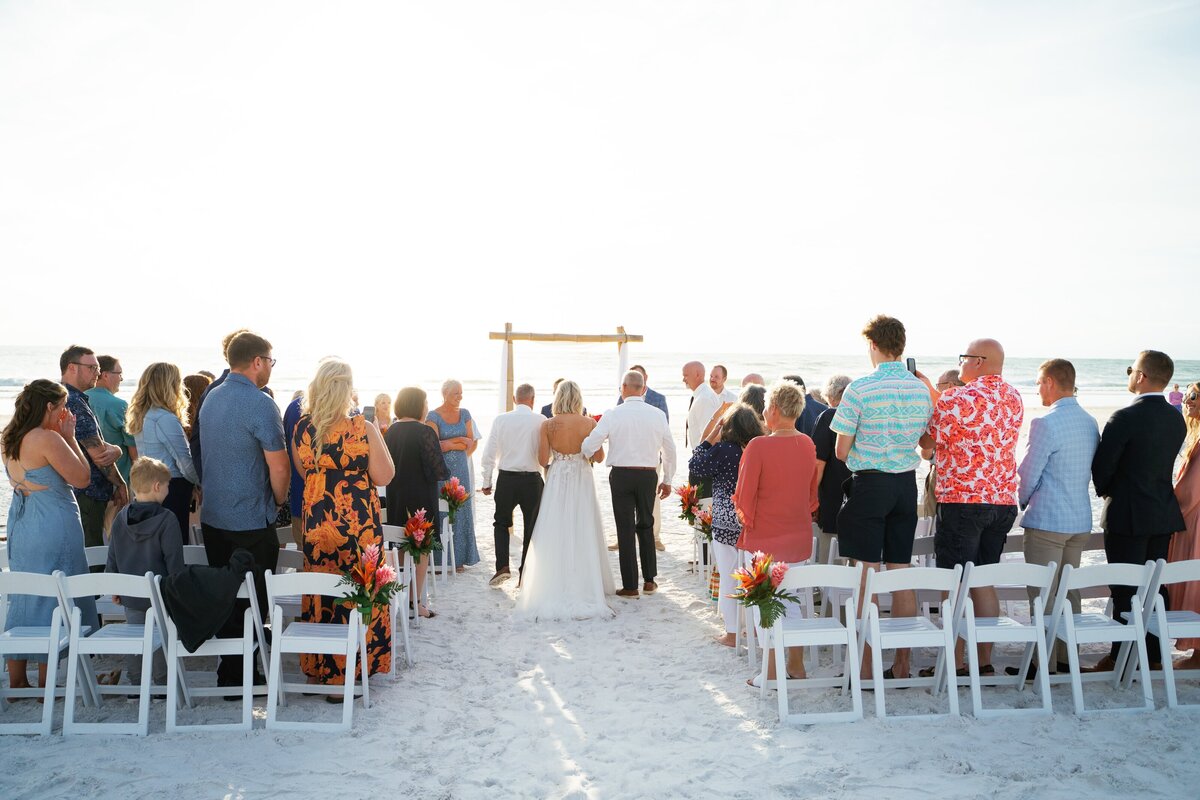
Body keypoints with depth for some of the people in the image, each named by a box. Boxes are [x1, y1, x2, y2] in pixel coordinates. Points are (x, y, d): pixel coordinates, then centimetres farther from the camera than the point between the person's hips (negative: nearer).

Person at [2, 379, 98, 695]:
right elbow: (82, 478, -14)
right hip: (52, 530, -9)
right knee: (51, 604, 1)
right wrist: (70, 437, -7)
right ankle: (45, 686, 9)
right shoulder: (48, 439, -19)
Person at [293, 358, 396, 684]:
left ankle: (316, 669, 30)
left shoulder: (302, 428, -3)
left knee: (319, 596, 16)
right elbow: (384, 476, -8)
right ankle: (345, 674, 17)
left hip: (316, 524, 4)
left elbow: (303, 471, 12)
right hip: (358, 525, -4)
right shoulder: (364, 430, -15)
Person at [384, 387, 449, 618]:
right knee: (421, 551, 5)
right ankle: (415, 603, 10)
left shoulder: (390, 432, 2)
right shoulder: (425, 432, -18)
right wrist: (445, 472, 2)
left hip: (395, 500, 7)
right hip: (421, 501, -7)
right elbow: (440, 472, -18)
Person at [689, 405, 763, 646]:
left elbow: (694, 465, -3)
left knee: (729, 577, 4)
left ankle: (732, 633, 9)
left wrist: (711, 437, -1)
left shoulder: (723, 450, -14)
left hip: (727, 525, -4)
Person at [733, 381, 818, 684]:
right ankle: (796, 667, 24)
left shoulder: (759, 446, -18)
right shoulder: (808, 445, 0)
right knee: (789, 599, 17)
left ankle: (771, 673, 11)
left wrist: (747, 520, 5)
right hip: (799, 536, 5)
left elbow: (744, 495, -13)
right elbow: (812, 492, 10)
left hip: (765, 537, -5)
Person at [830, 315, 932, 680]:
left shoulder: (859, 389, -12)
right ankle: (902, 664, 17)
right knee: (902, 574, 10)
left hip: (869, 484, -5)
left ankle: (866, 668, 3)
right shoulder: (921, 389, 4)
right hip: (907, 484, 5)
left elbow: (842, 451, -7)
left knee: (867, 576, -1)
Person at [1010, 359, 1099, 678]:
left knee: (1043, 595, -1)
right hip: (1080, 520, 8)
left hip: (1047, 520, -8)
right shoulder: (1090, 423, 8)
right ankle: (1067, 656, 23)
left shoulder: (1046, 424, -17)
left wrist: (1022, 500, 8)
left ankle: (1044, 662, 4)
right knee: (1069, 591, 16)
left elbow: (1027, 474, -12)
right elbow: (1090, 470, 15)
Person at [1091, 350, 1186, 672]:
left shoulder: (1125, 418, -18)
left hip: (1127, 514, -7)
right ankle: (1153, 654, 23)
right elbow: (1165, 464, 11)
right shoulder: (1177, 419, 5)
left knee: (1125, 590, 0)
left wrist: (1105, 491, 7)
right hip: (1164, 514, 7)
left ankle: (1121, 658, 6)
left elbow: (1101, 467, -13)